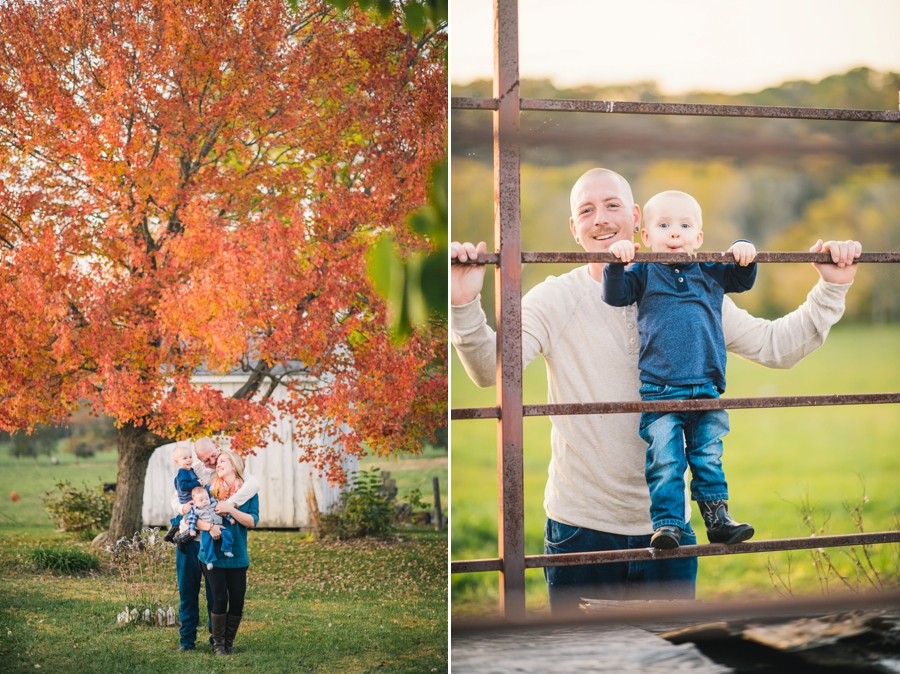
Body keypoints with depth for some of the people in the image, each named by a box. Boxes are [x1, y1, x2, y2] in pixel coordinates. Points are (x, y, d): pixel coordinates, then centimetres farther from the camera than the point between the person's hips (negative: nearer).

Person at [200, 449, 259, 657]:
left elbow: (252, 521, -8)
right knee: (220, 598, -7)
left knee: (237, 601, -1)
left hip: (237, 556, 1)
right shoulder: (211, 490, 4)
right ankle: (218, 643, 8)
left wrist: (231, 509, -20)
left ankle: (229, 642, 16)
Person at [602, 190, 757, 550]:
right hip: (659, 390, -3)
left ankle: (717, 519, 19)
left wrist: (744, 254, 0)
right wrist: (616, 263, -16)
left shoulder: (711, 273, 12)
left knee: (708, 458, 10)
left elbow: (743, 281, 19)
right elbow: (614, 295, -1)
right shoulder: (644, 273, 6)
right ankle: (666, 523, -3)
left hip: (706, 388, 3)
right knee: (664, 460, -8)